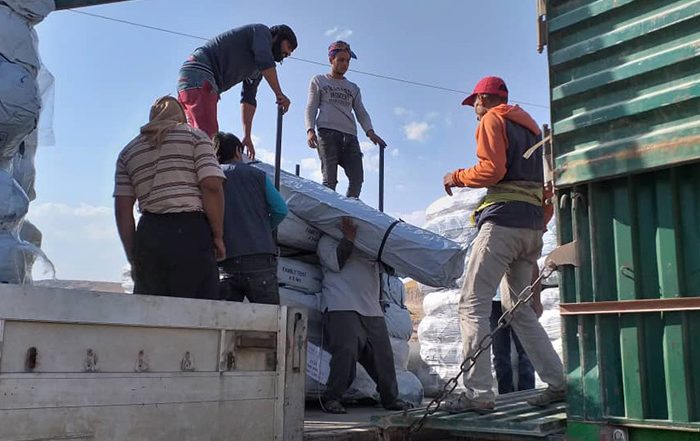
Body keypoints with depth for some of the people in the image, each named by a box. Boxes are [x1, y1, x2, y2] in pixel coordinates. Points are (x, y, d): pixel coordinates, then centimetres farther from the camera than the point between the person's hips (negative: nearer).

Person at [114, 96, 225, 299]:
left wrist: (133, 258, 15)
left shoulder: (128, 152, 22)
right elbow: (211, 186, -5)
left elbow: (122, 210, 13)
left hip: (148, 234, 4)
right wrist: (218, 236, 1)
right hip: (190, 231, -4)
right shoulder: (194, 135, 12)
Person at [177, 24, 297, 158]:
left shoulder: (257, 68, 28)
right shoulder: (262, 31, 5)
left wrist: (247, 136, 18)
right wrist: (279, 94, -7)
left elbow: (249, 99, 24)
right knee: (207, 135, -23)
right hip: (199, 77, -10)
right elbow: (265, 61, -14)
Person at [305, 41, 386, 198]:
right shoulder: (318, 81, 19)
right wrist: (310, 130, -8)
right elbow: (311, 108, 11)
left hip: (350, 137, 4)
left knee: (357, 179, -12)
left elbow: (361, 113, 19)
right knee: (330, 180, -15)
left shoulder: (353, 88, 28)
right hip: (327, 132, -4)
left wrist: (369, 131, -1)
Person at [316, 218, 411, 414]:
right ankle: (331, 398, -1)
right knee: (346, 352, -15)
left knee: (382, 353, 4)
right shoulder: (327, 239, 13)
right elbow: (335, 262, -4)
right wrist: (348, 238, -10)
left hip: (372, 309, 6)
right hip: (342, 306, -6)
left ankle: (390, 398, 17)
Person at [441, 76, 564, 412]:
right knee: (520, 309, 15)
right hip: (533, 227, 9)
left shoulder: (492, 120, 2)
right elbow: (547, 185, 23)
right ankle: (557, 383, 12)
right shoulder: (530, 126, 26)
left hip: (502, 222, -9)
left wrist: (457, 177, 2)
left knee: (472, 305, -9)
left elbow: (492, 169, -14)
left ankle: (478, 393, -14)